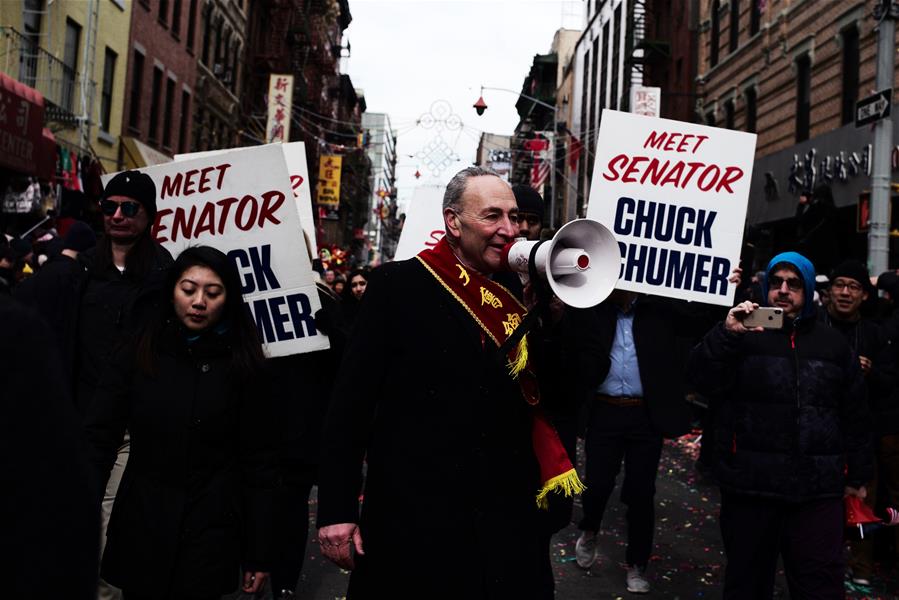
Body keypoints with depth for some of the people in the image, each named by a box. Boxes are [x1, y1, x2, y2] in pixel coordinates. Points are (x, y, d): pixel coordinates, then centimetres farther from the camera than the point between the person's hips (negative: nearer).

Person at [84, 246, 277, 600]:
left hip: (211, 533, -1)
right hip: (142, 527, 2)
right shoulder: (136, 356, -1)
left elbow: (258, 461, -2)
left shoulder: (243, 366, -4)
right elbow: (98, 439, -6)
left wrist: (258, 553, -3)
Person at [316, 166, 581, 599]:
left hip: (506, 520, 4)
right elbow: (351, 401, -7)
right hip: (413, 520, -4)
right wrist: (337, 510, -11)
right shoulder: (399, 285, -6)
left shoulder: (521, 294, 7)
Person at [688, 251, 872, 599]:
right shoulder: (744, 337, 4)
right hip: (750, 484, -1)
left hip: (818, 490, 1)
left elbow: (855, 416, 17)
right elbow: (702, 380, -12)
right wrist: (727, 334, -26)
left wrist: (858, 475, 16)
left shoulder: (834, 345, 13)